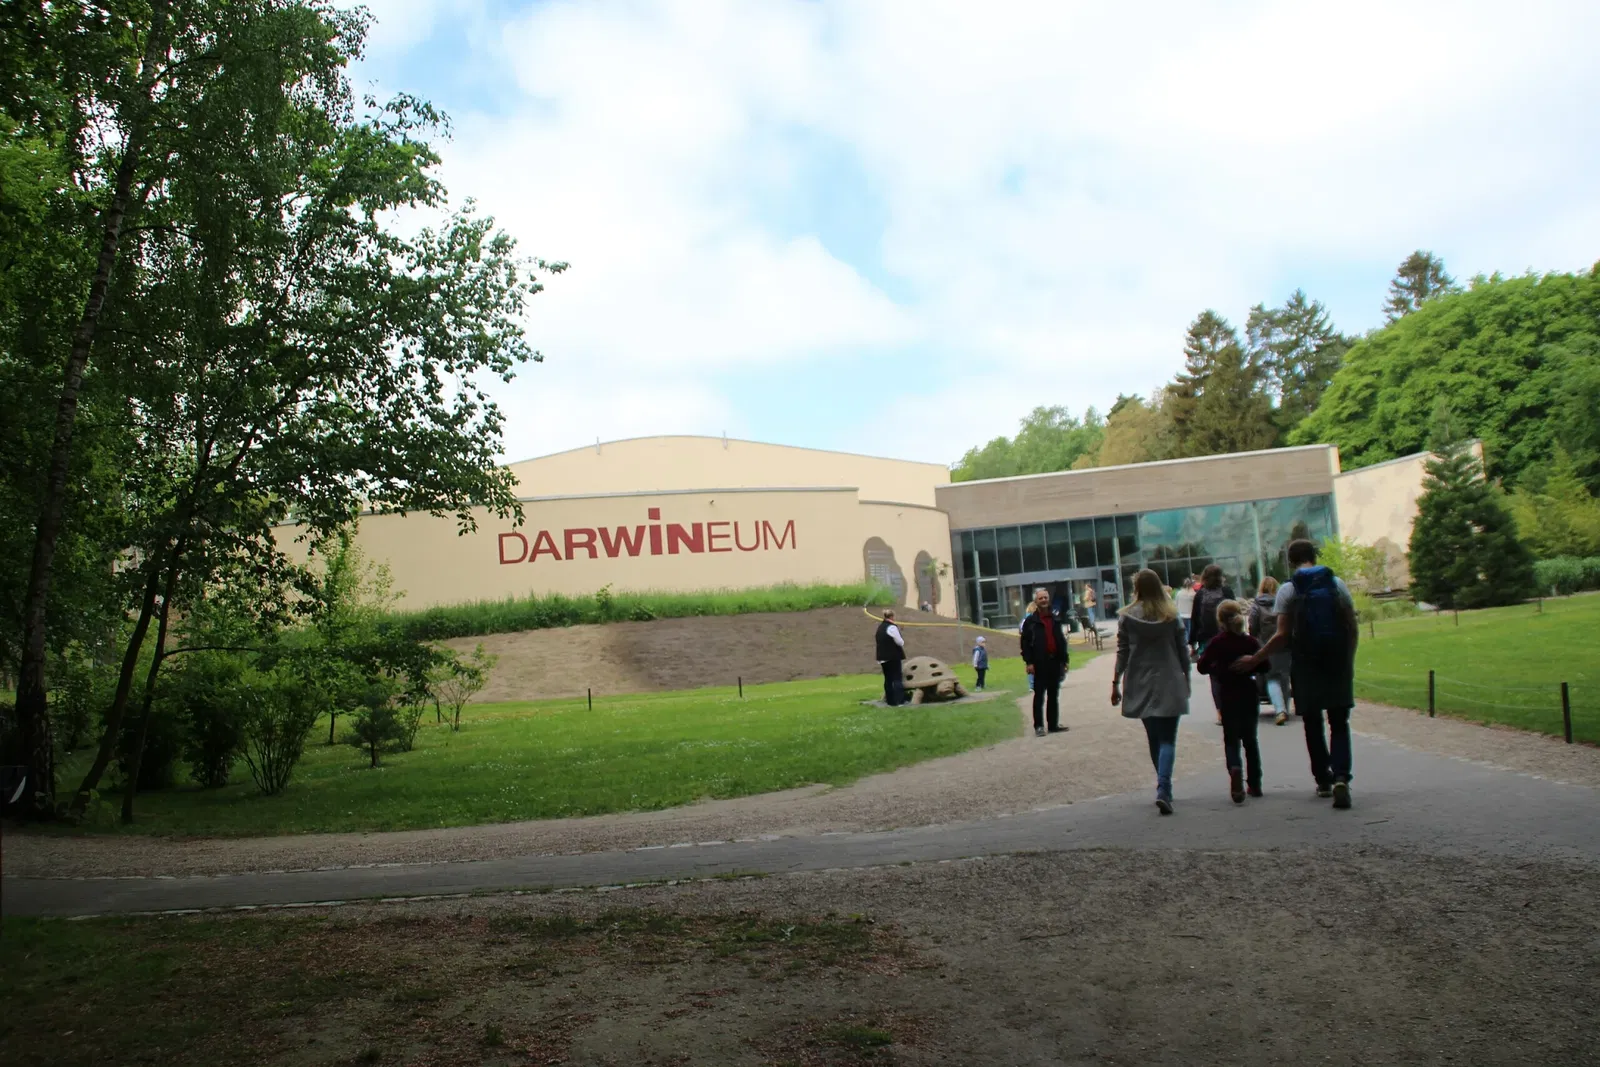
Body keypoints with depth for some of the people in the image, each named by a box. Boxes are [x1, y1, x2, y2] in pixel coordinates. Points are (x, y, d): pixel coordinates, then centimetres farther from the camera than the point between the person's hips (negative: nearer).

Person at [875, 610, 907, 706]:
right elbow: (900, 642, -15)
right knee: (897, 678, -2)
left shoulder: (880, 627, 12)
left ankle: (890, 700, 14)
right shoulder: (892, 627, -16)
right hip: (893, 657, -8)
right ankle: (898, 700, -6)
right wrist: (903, 643, 6)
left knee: (888, 679, 12)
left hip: (883, 657, 8)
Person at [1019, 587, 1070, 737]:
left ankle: (1053, 724, 15)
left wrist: (1064, 660, 12)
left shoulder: (1055, 619, 14)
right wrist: (1029, 662, -14)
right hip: (1040, 663, -5)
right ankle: (1039, 726, 1)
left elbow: (1062, 641, 17)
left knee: (1054, 695, 9)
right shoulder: (1030, 621, -1)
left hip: (1055, 662, 5)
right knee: (1039, 695, -2)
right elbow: (1025, 643, -6)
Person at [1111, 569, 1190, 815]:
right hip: (1169, 685, -1)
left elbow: (1122, 653, -3)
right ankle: (1163, 790, -19)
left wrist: (1115, 683, 3)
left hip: (1140, 686, 1)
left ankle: (1164, 788, 24)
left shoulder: (1128, 617, -3)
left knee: (1154, 739, 16)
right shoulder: (1172, 615, -2)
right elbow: (1183, 650, 2)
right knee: (1168, 739, -2)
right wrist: (1186, 678, 14)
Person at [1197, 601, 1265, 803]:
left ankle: (1235, 769, -27)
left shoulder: (1218, 643, -8)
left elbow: (1201, 667, -8)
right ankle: (1255, 783, 16)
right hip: (1249, 695, 2)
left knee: (1231, 739, 2)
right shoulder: (1251, 641, -4)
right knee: (1250, 739, 14)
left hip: (1228, 696, -2)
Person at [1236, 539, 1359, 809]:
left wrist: (1254, 660, -3)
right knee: (1339, 723, 5)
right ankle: (1341, 777, -15)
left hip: (1306, 665, -2)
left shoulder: (1288, 590, -5)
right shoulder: (1337, 584, 3)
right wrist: (1349, 658, 14)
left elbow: (1283, 635, -10)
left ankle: (1324, 780, 18)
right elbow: (1353, 628, 2)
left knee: (1313, 724, 13)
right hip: (1338, 662, 2)